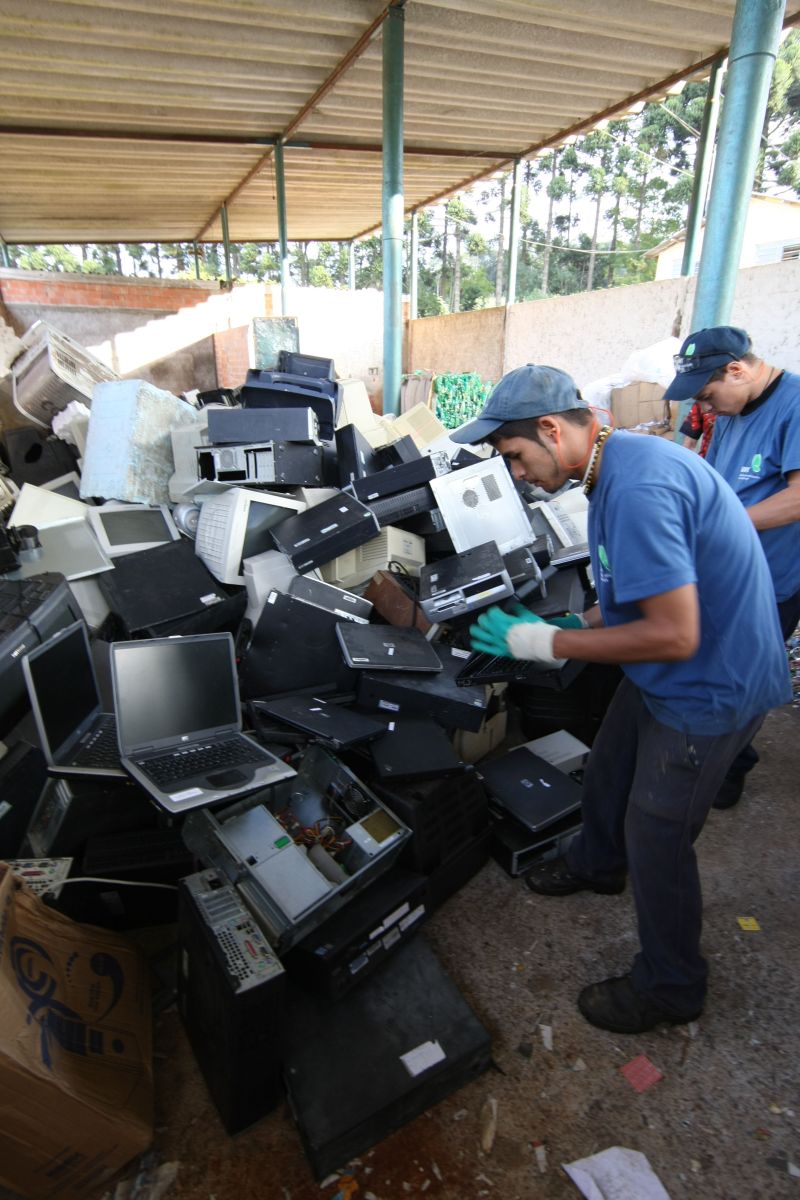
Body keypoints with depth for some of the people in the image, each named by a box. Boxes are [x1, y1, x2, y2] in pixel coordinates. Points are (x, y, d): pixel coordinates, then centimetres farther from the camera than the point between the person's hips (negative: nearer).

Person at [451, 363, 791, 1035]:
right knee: (607, 773, 25)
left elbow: (674, 635, -32)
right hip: (660, 675, 10)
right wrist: (574, 623, 2)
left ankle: (671, 989, 31)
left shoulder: (637, 489, -32)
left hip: (709, 685, -9)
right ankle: (597, 864, 55)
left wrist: (546, 643, -24)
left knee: (656, 836, 5)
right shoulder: (618, 463, 1)